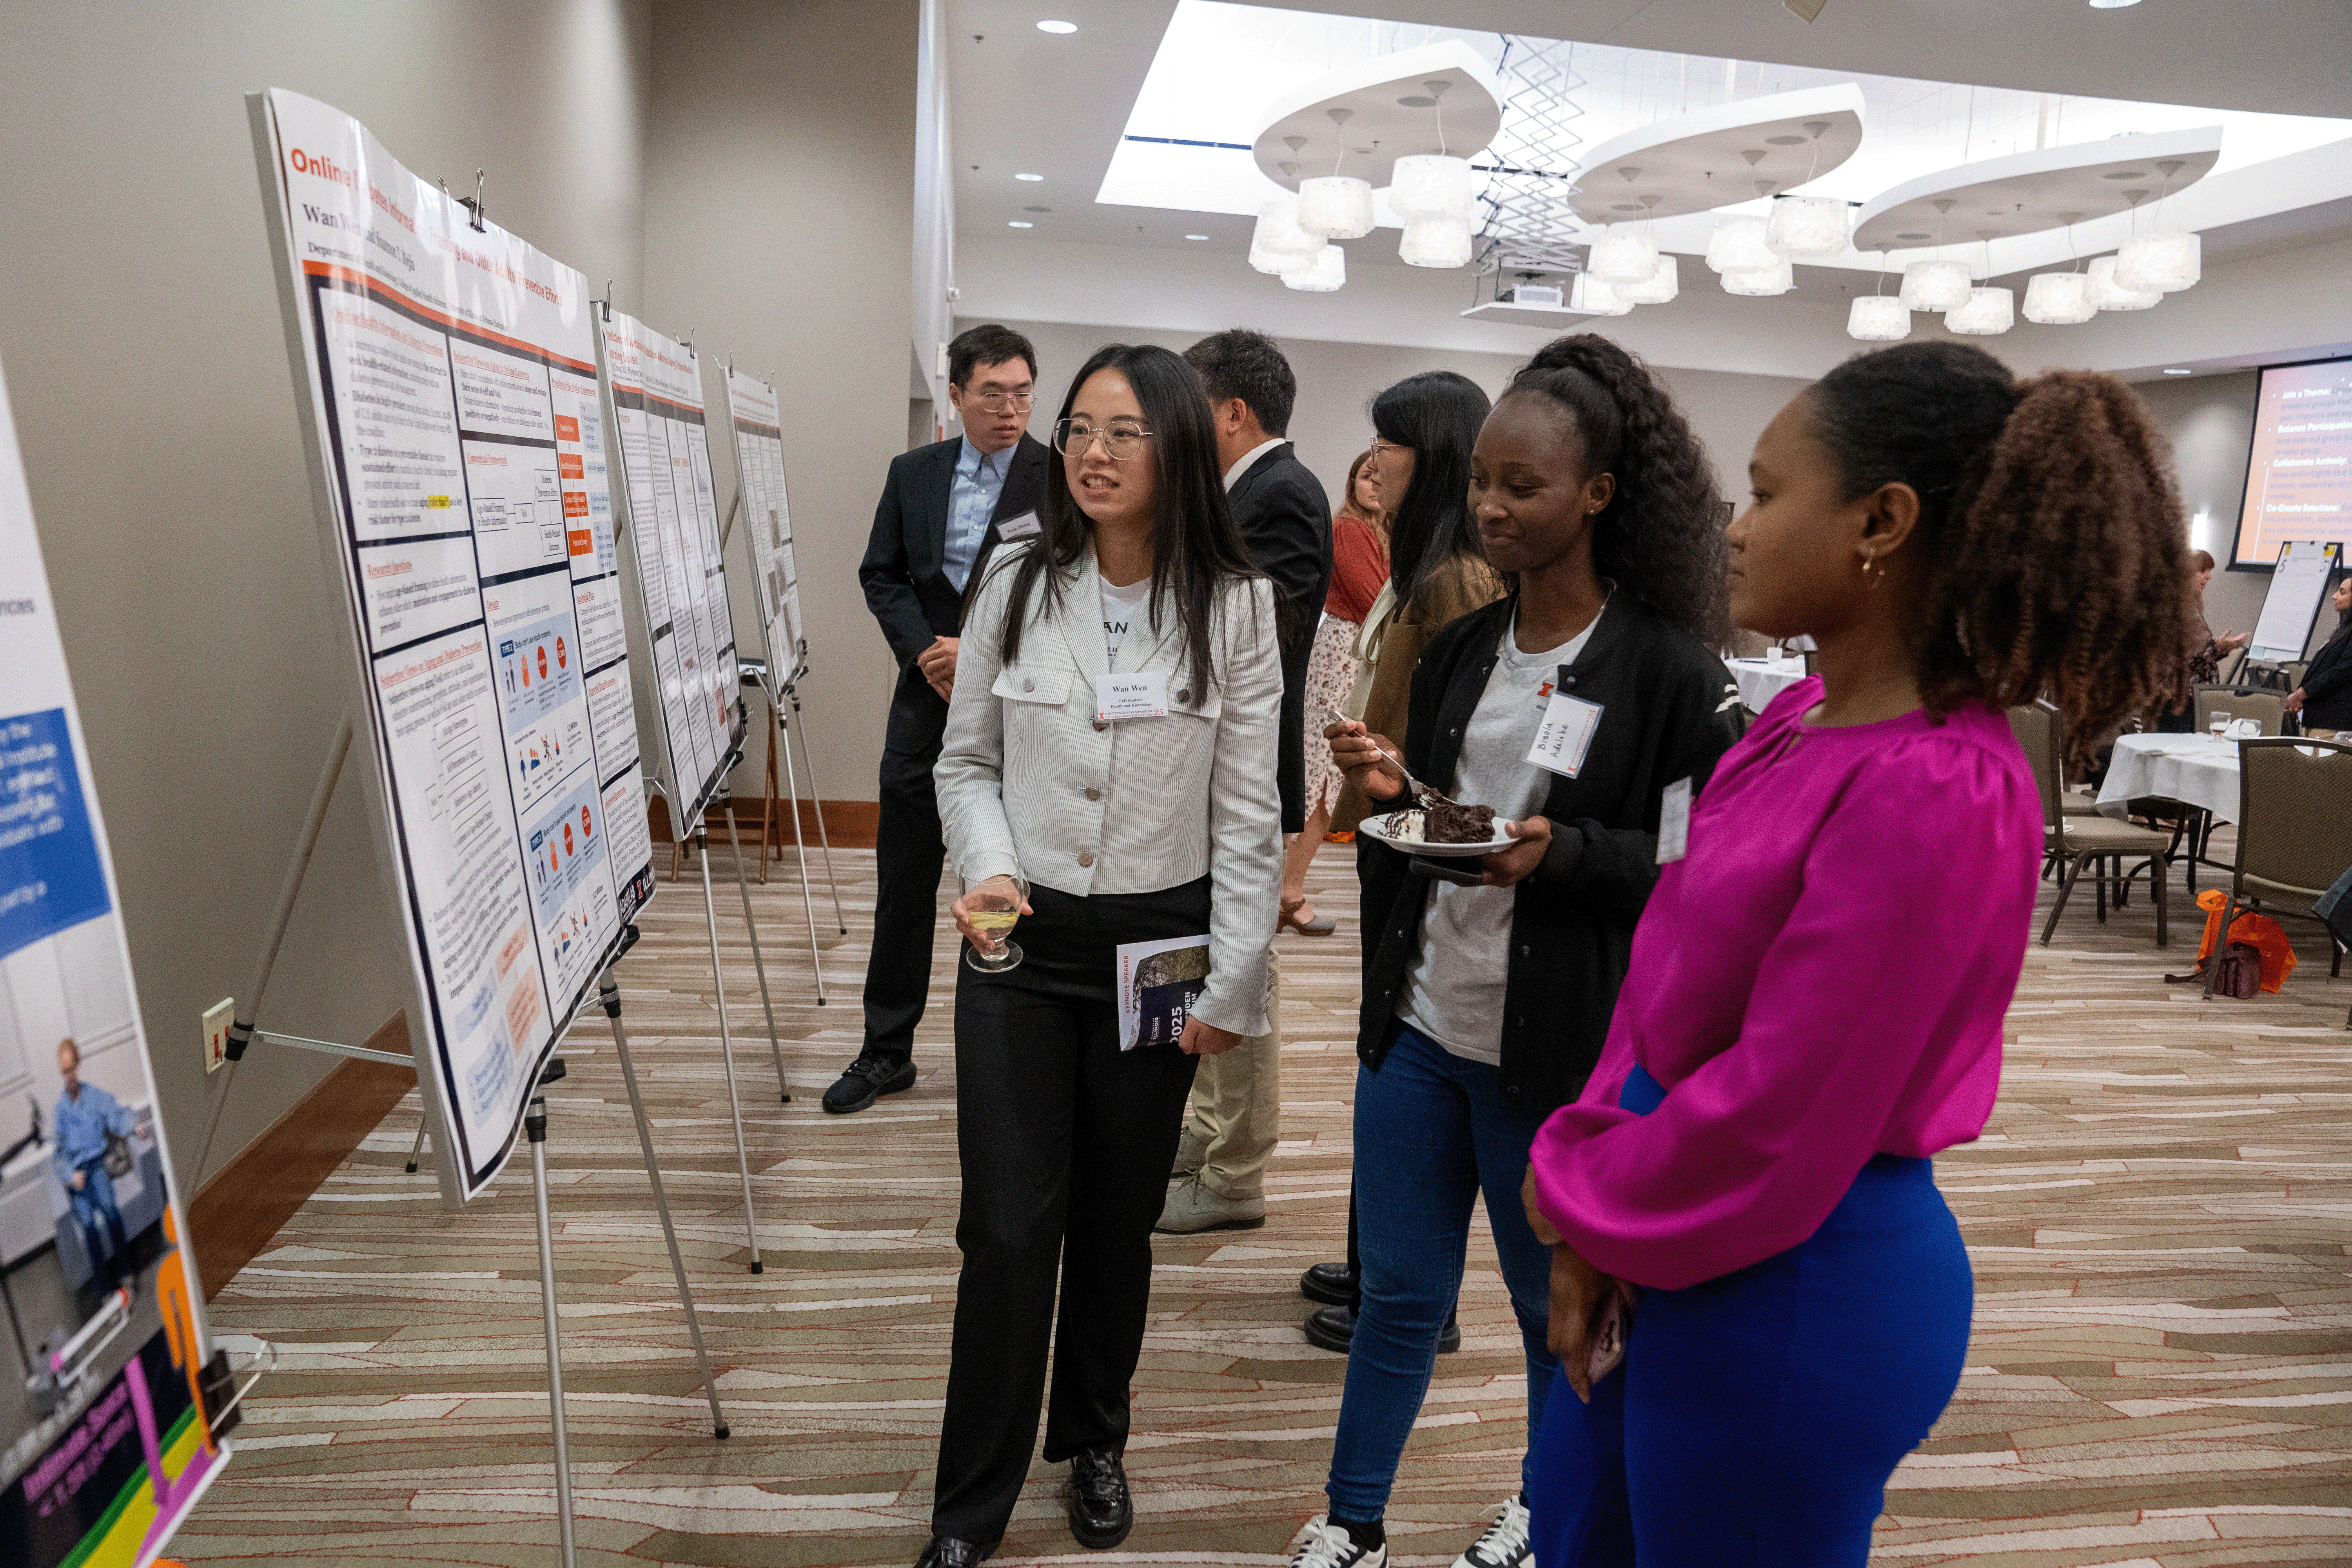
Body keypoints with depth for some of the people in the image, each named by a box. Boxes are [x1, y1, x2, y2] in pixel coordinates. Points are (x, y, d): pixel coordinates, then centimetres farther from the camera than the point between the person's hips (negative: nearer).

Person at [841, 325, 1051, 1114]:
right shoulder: (912, 472, 8)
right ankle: (887, 1051, 24)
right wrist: (926, 653, -7)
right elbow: (881, 575, 8)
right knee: (904, 884, 9)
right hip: (927, 703, 4)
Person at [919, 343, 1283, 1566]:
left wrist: (1232, 986, -5)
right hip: (1021, 941, 1)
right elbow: (966, 762, 7)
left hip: (1155, 946, 0)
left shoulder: (1235, 608, -6)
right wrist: (987, 866, -12)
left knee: (1116, 1219, 14)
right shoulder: (1016, 588, -1)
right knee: (1008, 1226, 2)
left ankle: (1093, 1443, 40)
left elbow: (1247, 813, -4)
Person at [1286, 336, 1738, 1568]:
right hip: (1420, 1021, 4)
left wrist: (1562, 853, -25)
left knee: (1556, 1302, 18)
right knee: (1398, 1292, 16)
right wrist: (1387, 792, -8)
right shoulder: (1459, 650, 7)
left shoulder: (1667, 670, -10)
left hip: (1553, 1048, -4)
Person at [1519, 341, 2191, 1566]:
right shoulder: (1805, 719, 0)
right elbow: (1667, 959, 4)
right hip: (1667, 1251, 8)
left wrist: (1577, 1192, -7)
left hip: (1795, 1290, -8)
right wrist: (1591, 1193, -3)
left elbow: (1773, 1122, -23)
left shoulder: (1939, 797, -27)